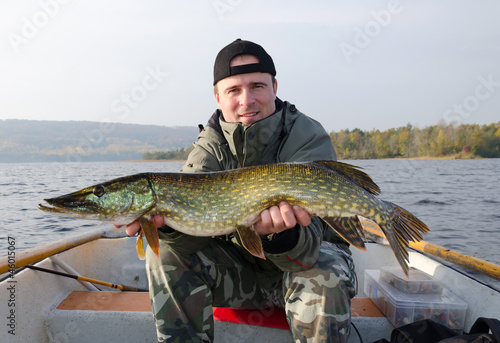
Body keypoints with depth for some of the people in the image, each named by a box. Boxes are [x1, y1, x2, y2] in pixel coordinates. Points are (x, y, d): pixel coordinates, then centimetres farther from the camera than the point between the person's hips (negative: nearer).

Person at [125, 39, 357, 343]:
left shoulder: (309, 137, -20)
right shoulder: (211, 144, -7)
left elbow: (309, 231, -31)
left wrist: (283, 233, -54)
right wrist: (167, 217, -44)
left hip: (308, 257, -2)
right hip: (241, 265, 3)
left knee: (324, 277, -35)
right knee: (165, 250, -15)